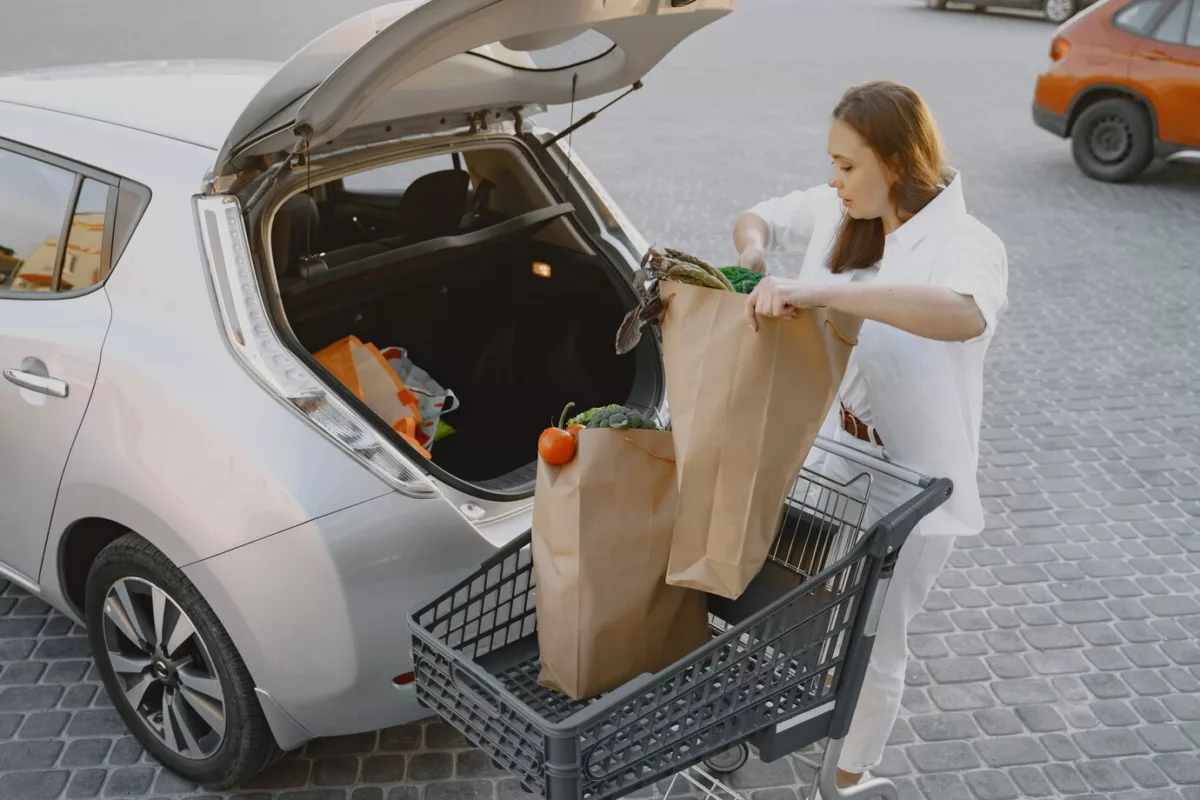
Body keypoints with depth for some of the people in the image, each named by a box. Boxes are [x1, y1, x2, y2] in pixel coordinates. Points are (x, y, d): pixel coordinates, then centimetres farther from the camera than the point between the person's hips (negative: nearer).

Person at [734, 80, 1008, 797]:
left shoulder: (967, 246, -24)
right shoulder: (838, 212, -4)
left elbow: (964, 315, -47)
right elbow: (757, 219, 12)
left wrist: (820, 290, -53)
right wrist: (753, 251, -13)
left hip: (911, 483, -6)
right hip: (832, 453, 6)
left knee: (873, 643, 12)